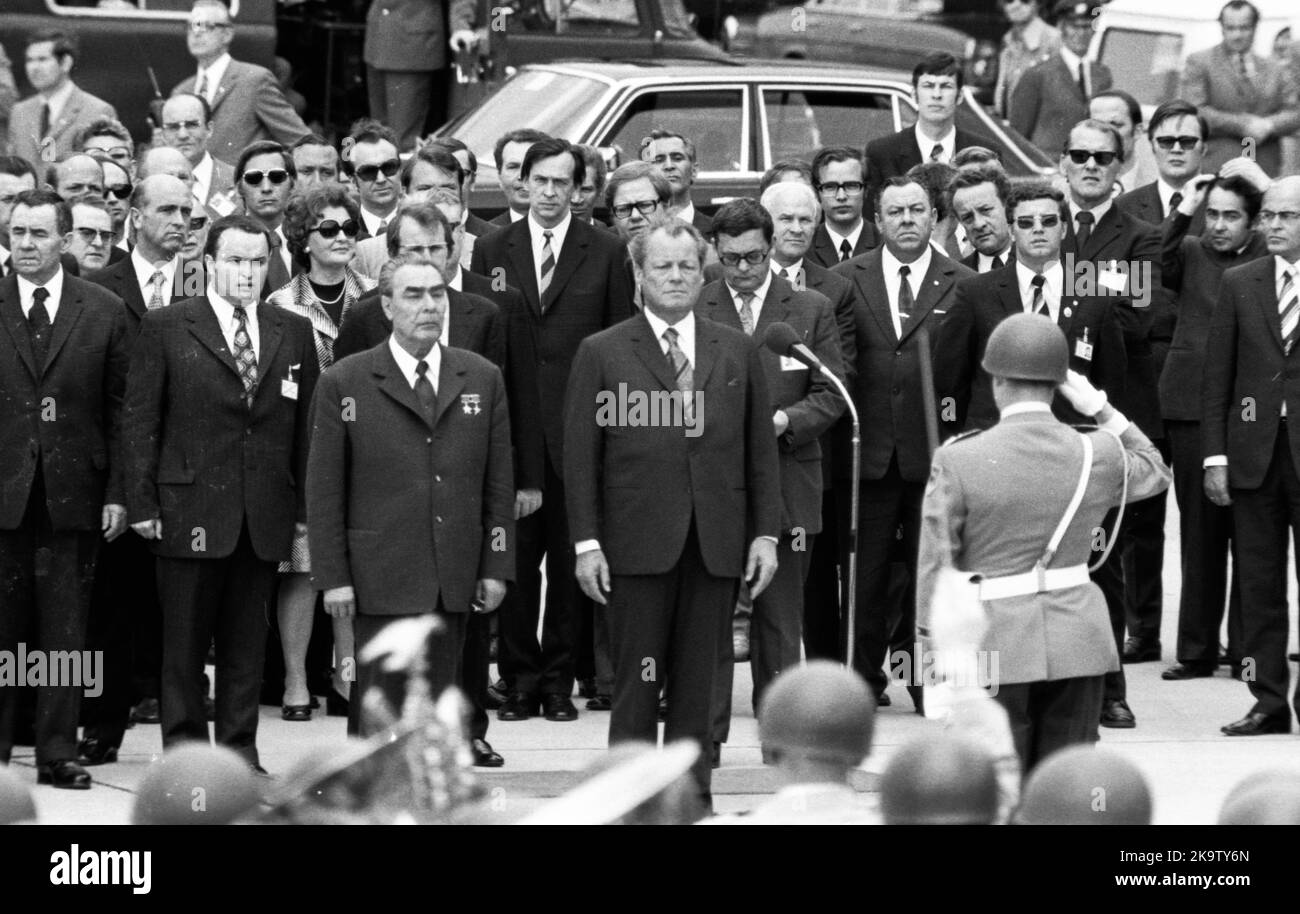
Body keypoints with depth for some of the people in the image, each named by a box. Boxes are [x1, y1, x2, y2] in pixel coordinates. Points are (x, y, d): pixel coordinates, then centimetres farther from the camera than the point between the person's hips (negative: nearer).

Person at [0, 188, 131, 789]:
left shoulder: (103, 312, 5)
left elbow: (119, 408, 6)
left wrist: (117, 491, 0)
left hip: (73, 493, 0)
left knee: (65, 630, 3)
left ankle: (58, 753, 8)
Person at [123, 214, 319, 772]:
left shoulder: (294, 333, 10)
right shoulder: (165, 328, 0)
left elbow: (306, 426, 11)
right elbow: (141, 421, 0)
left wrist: (306, 507, 6)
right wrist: (143, 503, -6)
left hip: (266, 512, 3)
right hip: (189, 510, -3)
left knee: (248, 640, 7)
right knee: (185, 639, 2)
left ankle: (240, 748, 13)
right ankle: (183, 749, 9)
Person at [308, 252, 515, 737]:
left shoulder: (482, 379, 10)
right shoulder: (344, 383, 1)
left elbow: (499, 481, 11)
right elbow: (324, 491, 0)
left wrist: (496, 566, 5)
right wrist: (333, 577, -6)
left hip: (454, 583, 3)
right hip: (382, 580, -3)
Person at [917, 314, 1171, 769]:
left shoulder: (958, 461, -9)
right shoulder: (1097, 455, -2)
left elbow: (936, 565, -6)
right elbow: (1155, 470, 21)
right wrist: (1101, 411, 17)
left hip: (994, 645, -3)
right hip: (1077, 642, 3)